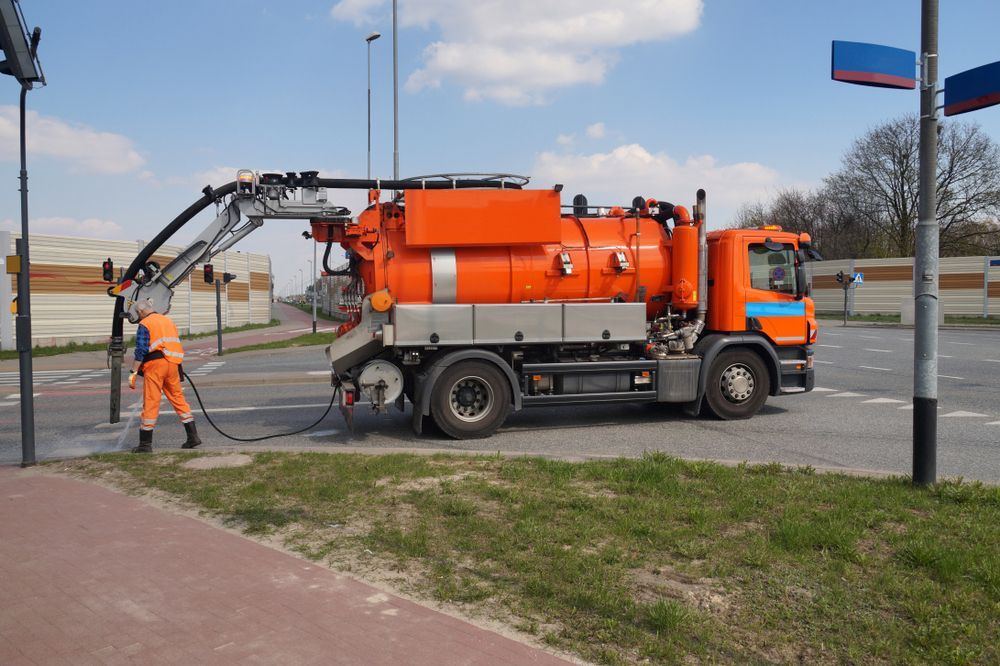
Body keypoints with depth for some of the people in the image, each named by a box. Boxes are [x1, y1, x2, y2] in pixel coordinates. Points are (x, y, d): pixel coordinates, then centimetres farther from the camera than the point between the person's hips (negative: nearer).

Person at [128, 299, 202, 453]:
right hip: (173, 364, 6)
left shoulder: (144, 324, -1)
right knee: (178, 398, 12)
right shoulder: (168, 321, 20)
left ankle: (145, 444, 2)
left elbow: (140, 351, -11)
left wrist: (133, 373, -11)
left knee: (150, 403, -2)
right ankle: (193, 436, 9)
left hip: (155, 364, -6)